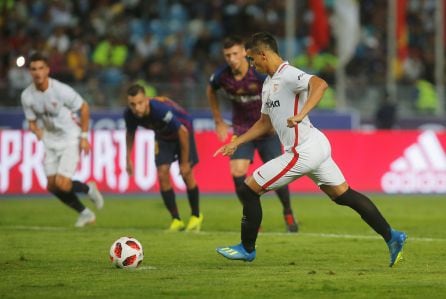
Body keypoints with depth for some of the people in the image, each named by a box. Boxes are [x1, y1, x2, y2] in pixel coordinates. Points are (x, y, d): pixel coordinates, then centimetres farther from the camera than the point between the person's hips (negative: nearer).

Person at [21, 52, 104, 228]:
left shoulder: (61, 90, -22)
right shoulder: (27, 96, -7)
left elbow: (84, 108, -9)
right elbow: (32, 121, 7)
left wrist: (84, 137, -7)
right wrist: (38, 132, -15)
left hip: (70, 139, -6)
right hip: (51, 140, 6)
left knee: (62, 184, -18)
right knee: (52, 186, 4)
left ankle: (89, 190, 15)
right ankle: (85, 214, 24)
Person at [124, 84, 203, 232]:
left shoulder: (160, 109, -42)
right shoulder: (130, 115, -25)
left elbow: (183, 132, -30)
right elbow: (130, 133, 1)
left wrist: (185, 162, -23)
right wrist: (128, 159, 4)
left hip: (182, 129, -4)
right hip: (163, 135, 4)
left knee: (186, 174, -5)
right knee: (162, 174, -10)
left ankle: (196, 216, 19)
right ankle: (176, 220, 3)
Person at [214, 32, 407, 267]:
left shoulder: (288, 75, -14)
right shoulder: (269, 83, 17)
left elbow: (319, 84, -33)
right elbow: (265, 123, 28)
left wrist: (301, 115, -43)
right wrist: (235, 143, 24)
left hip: (303, 152, -10)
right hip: (316, 148, 10)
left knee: (248, 190, -2)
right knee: (344, 196, 12)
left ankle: (247, 248, 10)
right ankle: (391, 237, 10)